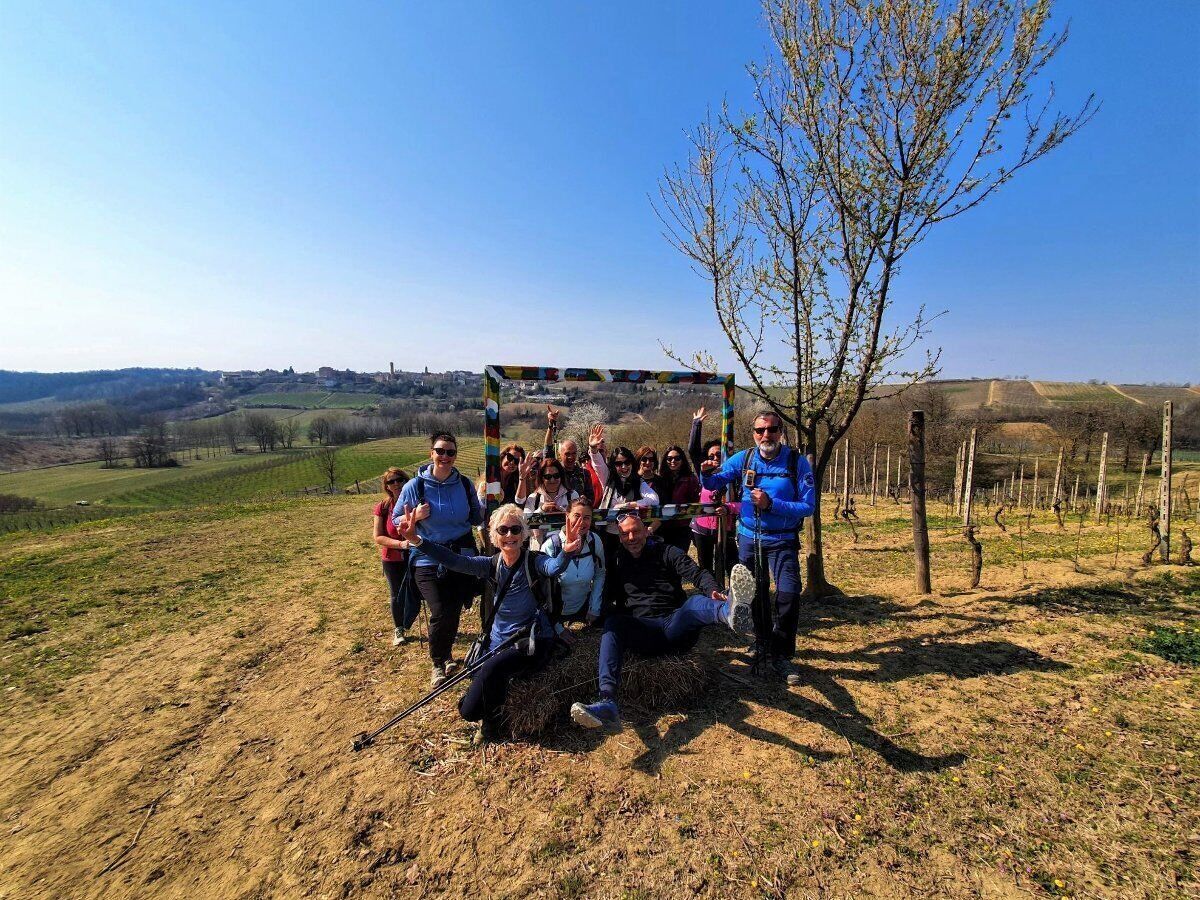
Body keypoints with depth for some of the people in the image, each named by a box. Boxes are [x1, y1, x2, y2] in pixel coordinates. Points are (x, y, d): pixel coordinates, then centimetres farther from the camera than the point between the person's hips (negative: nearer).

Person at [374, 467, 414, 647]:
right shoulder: (382, 507, -9)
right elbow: (378, 537, -8)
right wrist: (400, 544, -21)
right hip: (392, 560, 0)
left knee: (414, 597, 1)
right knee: (397, 597, 14)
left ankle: (404, 626, 32)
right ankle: (398, 630, 39)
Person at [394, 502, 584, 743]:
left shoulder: (534, 561, -15)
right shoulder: (492, 565, -3)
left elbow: (554, 568, -39)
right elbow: (455, 561, -18)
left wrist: (567, 552, -64)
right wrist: (416, 540, -33)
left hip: (532, 641, -5)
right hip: (498, 642, 5)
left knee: (491, 669, -32)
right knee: (469, 710, 4)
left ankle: (492, 723, -2)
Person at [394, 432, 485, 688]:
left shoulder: (464, 484, -2)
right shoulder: (415, 486, -8)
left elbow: (477, 518, 9)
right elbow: (396, 520, 1)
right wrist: (415, 516, -17)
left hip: (462, 557, 3)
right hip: (428, 560, -2)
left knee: (454, 612, 10)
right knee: (441, 614, -11)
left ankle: (446, 656, 42)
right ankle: (438, 663, 20)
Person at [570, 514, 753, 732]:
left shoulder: (667, 553, 10)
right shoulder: (617, 561, 18)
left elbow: (698, 574, -5)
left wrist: (713, 591, -25)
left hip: (675, 625, -1)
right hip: (642, 630, 1)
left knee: (696, 602, -31)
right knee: (613, 622, -29)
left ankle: (731, 612, -68)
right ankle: (607, 703, -45)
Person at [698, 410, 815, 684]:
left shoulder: (797, 461, -14)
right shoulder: (743, 459, -7)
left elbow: (808, 506, -16)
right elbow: (712, 484, -3)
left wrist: (771, 504, -28)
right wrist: (706, 473, -27)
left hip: (782, 540, -2)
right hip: (749, 538, 3)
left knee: (789, 594, -16)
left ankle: (781, 656, 3)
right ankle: (763, 648, 36)